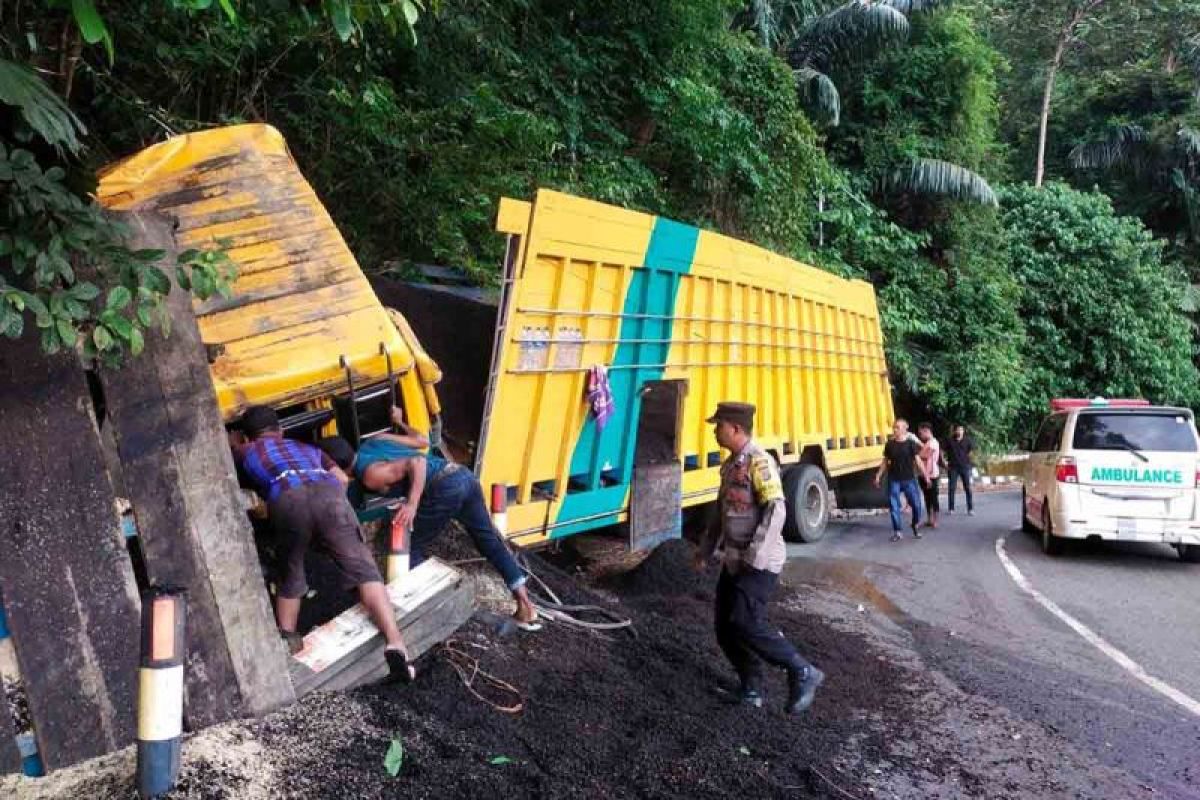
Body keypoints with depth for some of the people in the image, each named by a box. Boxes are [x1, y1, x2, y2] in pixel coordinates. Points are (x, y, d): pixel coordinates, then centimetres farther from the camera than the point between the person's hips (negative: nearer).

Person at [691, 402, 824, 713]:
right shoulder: (730, 465, 13)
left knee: (745, 624, -16)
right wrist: (705, 550, 20)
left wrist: (755, 556, -25)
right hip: (734, 560, 9)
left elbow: (776, 511, -22)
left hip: (760, 563, -9)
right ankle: (752, 688, 21)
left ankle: (802, 674, -1)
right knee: (724, 627, 7)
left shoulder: (759, 462, -15)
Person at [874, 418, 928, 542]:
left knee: (916, 504, -1)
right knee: (894, 506, 0)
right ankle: (897, 532, 8)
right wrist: (878, 476, 6)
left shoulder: (911, 444, -4)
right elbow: (885, 462, 9)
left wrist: (926, 475, -7)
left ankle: (916, 527, 23)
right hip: (893, 480, 2)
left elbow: (918, 461, -3)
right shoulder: (889, 444, 2)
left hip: (909, 479, -2)